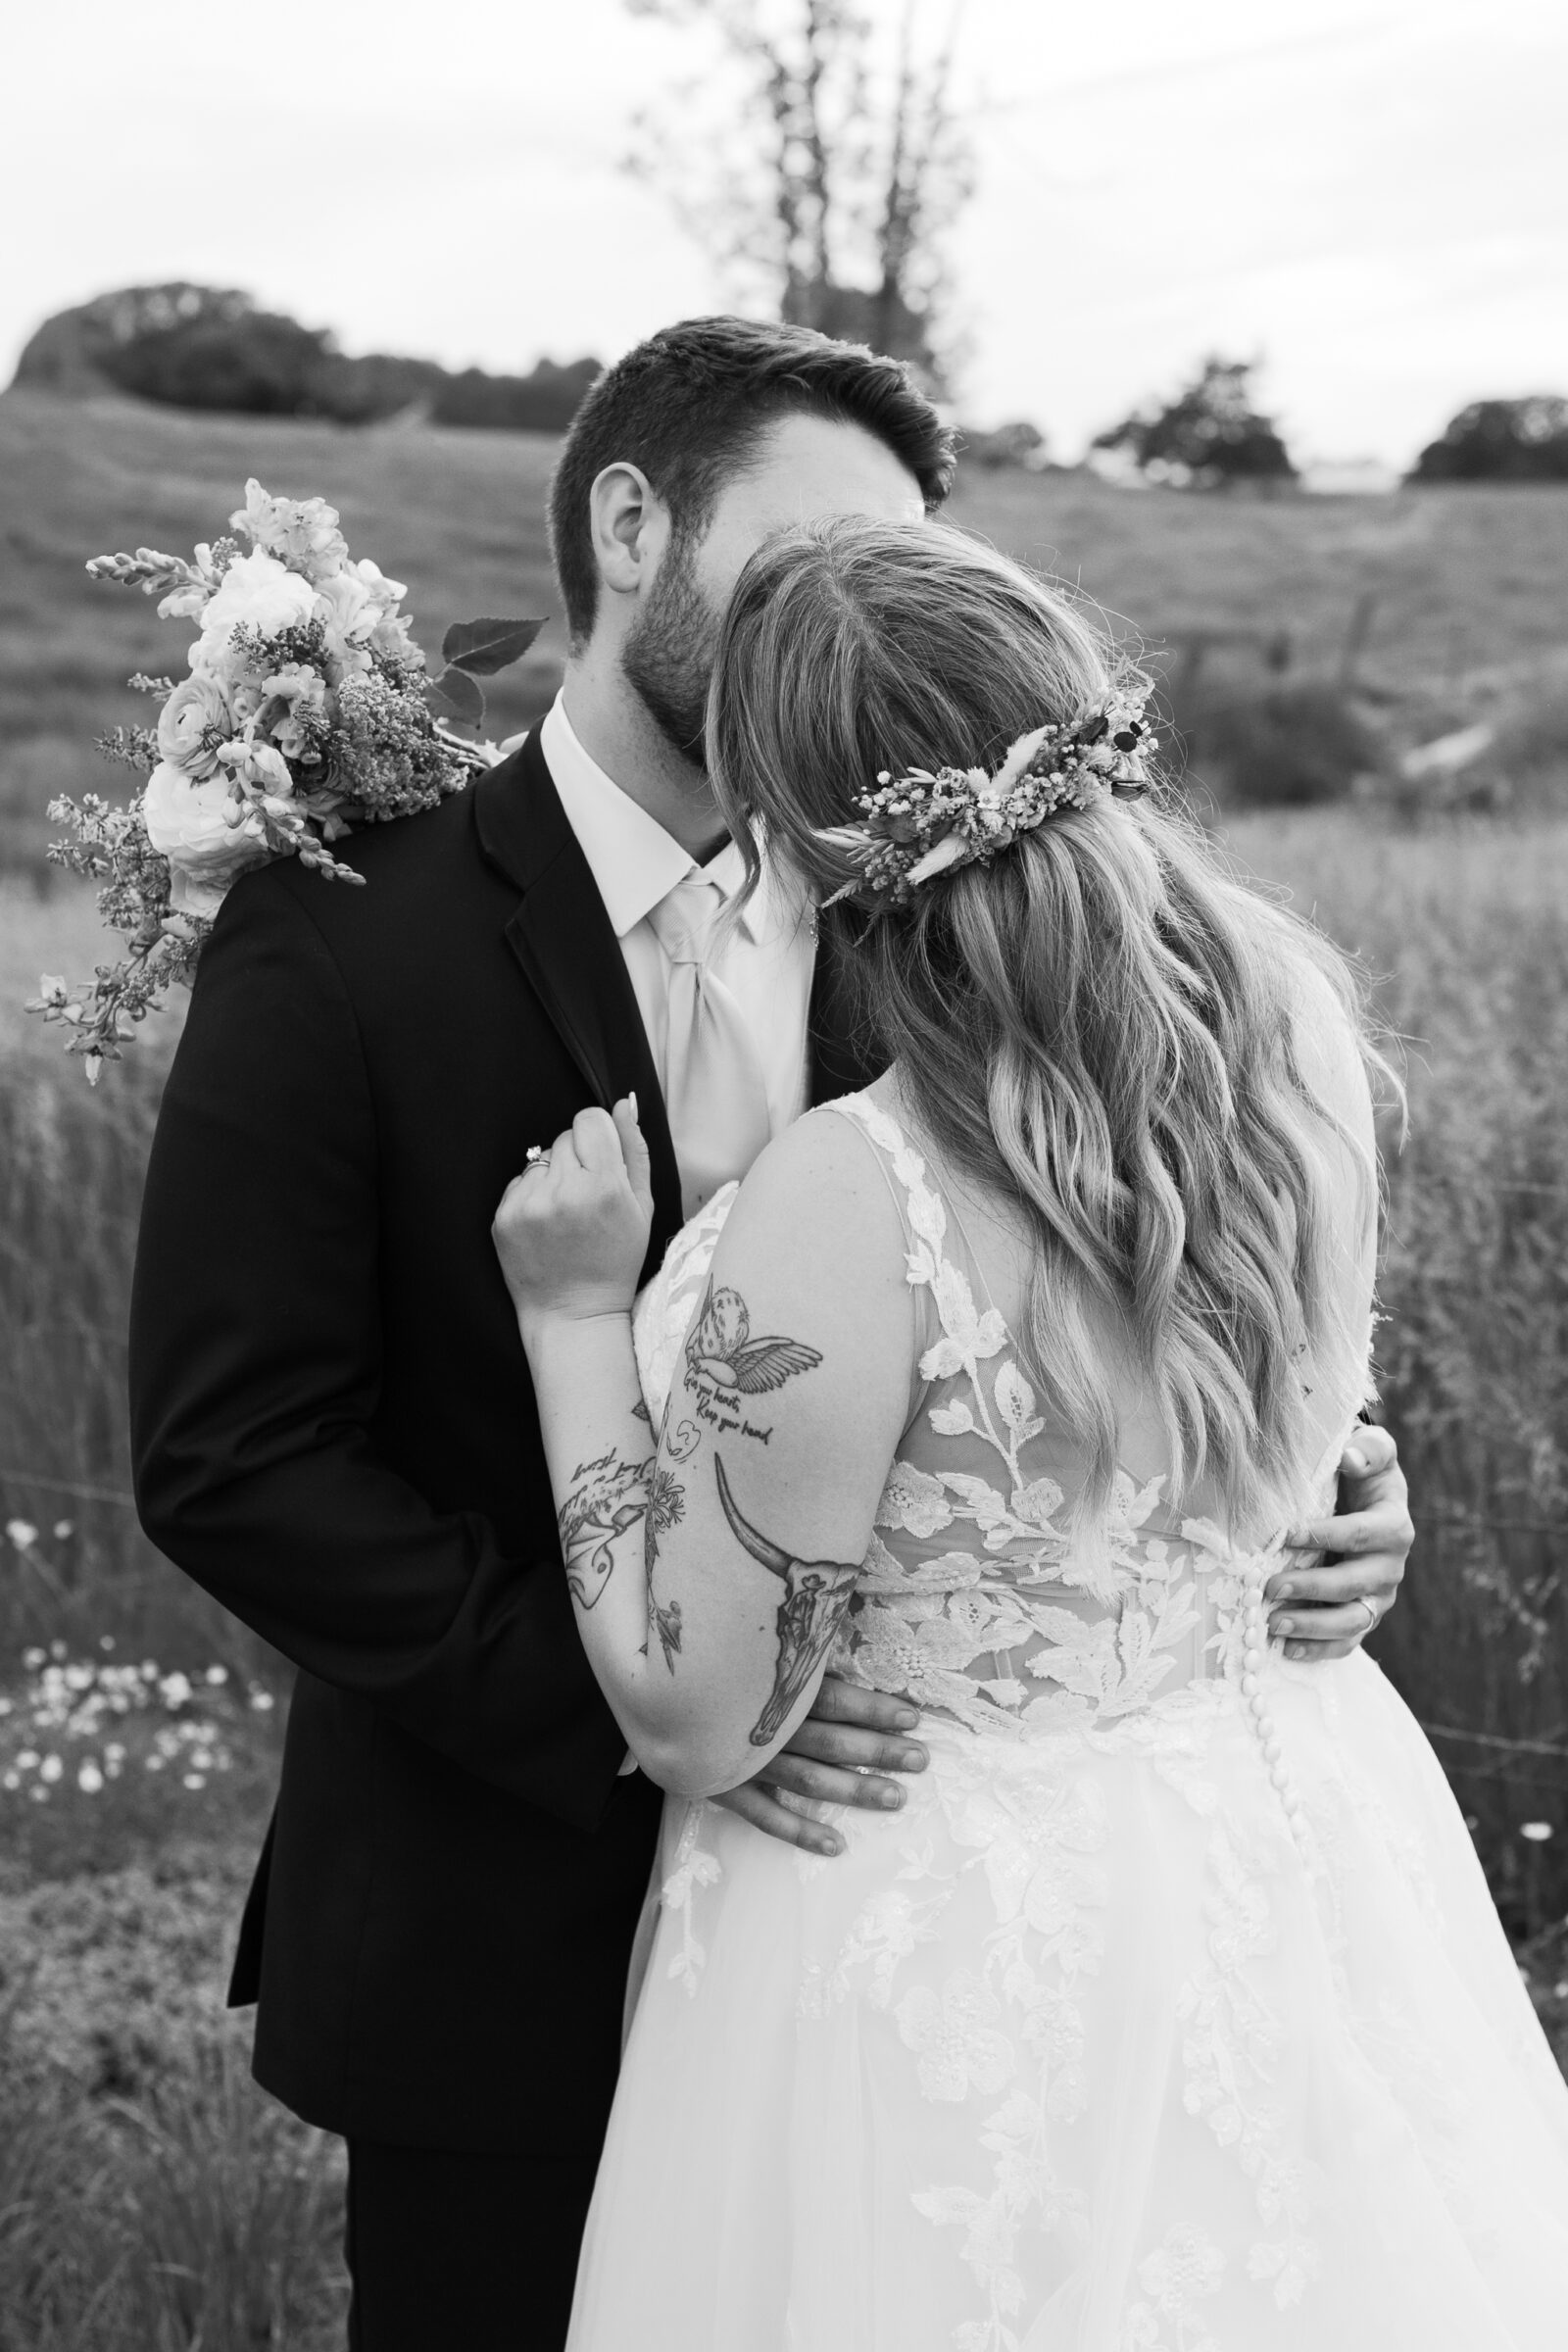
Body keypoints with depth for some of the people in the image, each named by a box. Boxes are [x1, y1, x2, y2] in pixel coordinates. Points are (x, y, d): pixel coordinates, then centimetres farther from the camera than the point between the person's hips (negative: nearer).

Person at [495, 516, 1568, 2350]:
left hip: (963, 1952, -6)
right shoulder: (1298, 1025, -13)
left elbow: (694, 1715, -19)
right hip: (1290, 1855, 6)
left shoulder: (846, 1211, -31)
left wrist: (578, 1313, -13)